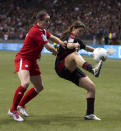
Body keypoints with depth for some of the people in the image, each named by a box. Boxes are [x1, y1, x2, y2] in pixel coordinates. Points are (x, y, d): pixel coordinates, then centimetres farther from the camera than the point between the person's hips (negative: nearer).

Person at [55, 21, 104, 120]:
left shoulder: (77, 40, 18)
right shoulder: (70, 36, -9)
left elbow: (86, 47, 37)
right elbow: (68, 45, -34)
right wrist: (74, 45, -57)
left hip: (71, 70, 9)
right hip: (61, 66, -9)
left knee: (92, 87, -3)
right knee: (75, 54, -39)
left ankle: (90, 114, 4)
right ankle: (92, 70, -68)